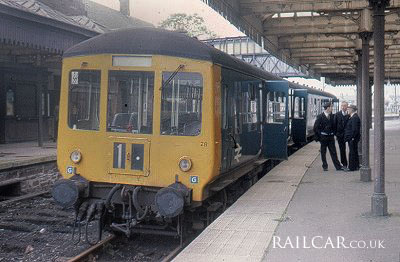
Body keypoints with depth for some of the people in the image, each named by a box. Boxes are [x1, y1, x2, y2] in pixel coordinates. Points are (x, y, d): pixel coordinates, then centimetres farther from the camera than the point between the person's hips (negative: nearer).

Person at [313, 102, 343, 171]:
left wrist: (333, 133, 7)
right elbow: (315, 127, -8)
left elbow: (333, 126, 17)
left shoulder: (331, 116, 7)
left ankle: (338, 166, 7)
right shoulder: (320, 116, -8)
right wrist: (317, 137, -10)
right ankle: (325, 166, 14)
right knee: (323, 152, 5)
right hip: (323, 137, -4)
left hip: (331, 137, 4)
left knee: (333, 152, 5)